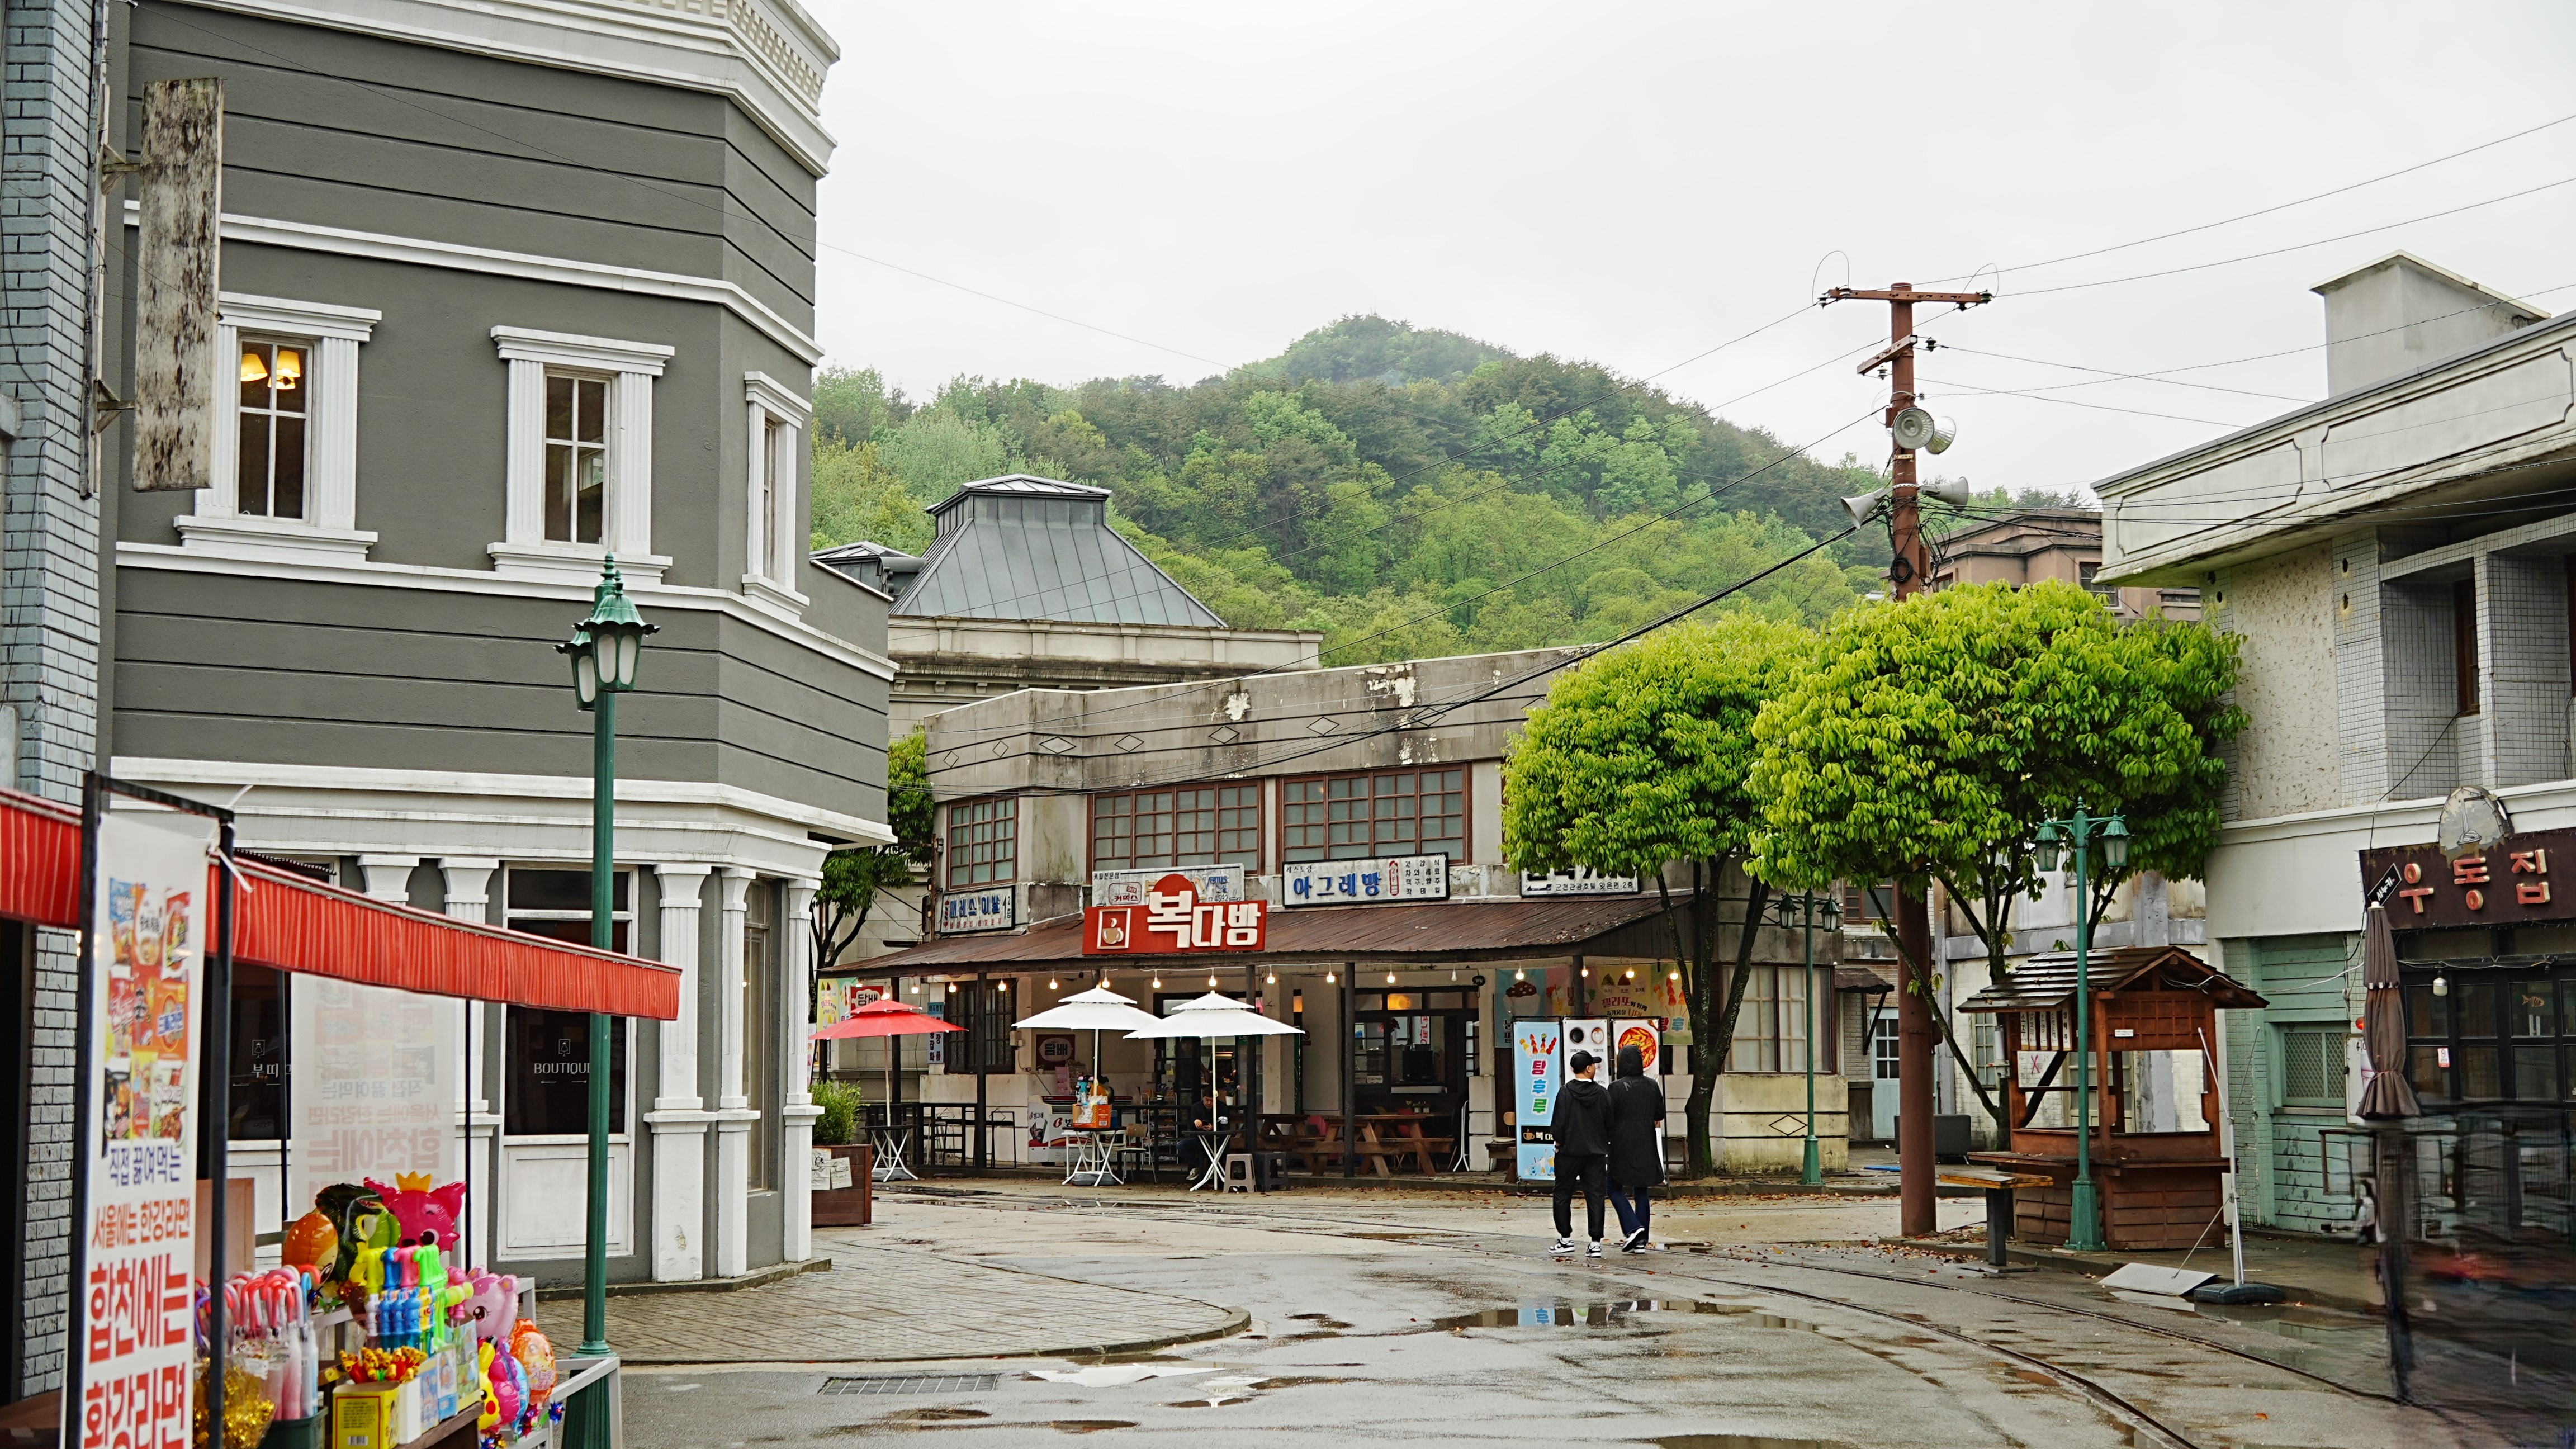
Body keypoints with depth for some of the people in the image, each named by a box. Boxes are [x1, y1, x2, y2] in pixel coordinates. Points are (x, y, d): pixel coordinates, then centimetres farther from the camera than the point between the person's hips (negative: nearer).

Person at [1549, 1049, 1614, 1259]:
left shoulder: (1565, 1092, -9)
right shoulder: (1602, 1093, -1)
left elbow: (1558, 1123, -11)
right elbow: (1610, 1124, 3)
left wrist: (1559, 1142, 4)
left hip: (1570, 1151, -2)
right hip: (1597, 1153, 2)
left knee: (1563, 1195, 9)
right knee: (1595, 1196, 5)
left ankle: (1566, 1239, 8)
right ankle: (1596, 1243, 2)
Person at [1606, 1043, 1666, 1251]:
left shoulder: (1616, 1087, -11)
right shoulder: (1653, 1085, 2)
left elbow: (1608, 1119, -11)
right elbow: (1660, 1116, 8)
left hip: (1622, 1144, -4)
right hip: (1647, 1145, 4)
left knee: (1615, 1189, 8)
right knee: (1641, 1192, 10)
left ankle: (1632, 1228, -11)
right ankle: (1641, 1241, 7)